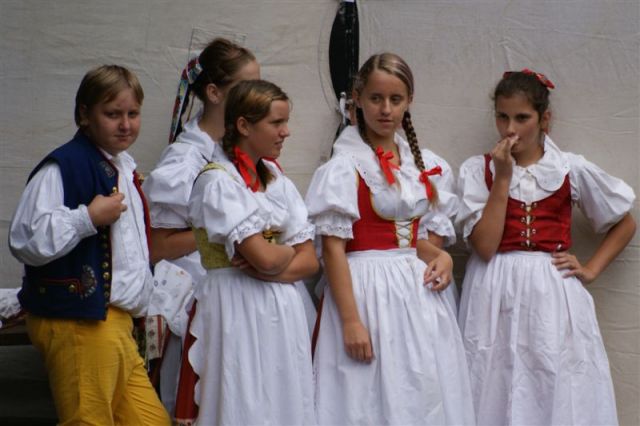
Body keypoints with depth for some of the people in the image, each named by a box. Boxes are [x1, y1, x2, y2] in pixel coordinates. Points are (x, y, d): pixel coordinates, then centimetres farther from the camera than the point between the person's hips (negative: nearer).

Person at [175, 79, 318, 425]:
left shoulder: (277, 181, 13)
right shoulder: (218, 181, -9)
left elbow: (309, 261, 7)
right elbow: (263, 257, -18)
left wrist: (268, 268, -10)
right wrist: (288, 251, 3)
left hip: (283, 311, 7)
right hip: (236, 313, -7)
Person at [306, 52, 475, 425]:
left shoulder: (421, 164, 10)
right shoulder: (345, 166, -9)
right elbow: (333, 248, -12)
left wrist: (440, 257, -3)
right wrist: (351, 321, -18)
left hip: (418, 291, 6)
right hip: (369, 292, -6)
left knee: (428, 396, 8)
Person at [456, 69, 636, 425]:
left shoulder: (572, 169, 3)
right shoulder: (477, 170, 0)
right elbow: (485, 247, -11)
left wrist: (590, 269, 2)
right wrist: (502, 177, -12)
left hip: (555, 293, 1)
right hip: (497, 298, -1)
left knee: (557, 391, 0)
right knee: (497, 394, 0)